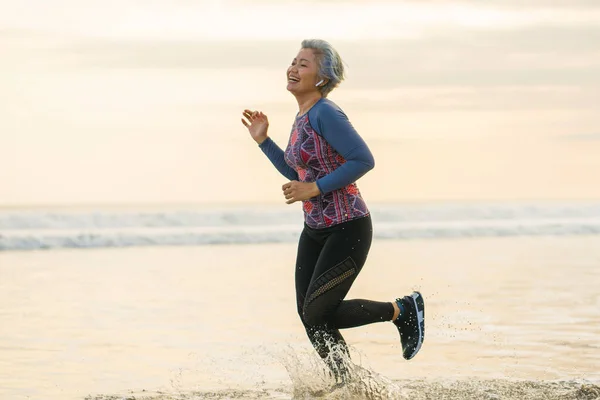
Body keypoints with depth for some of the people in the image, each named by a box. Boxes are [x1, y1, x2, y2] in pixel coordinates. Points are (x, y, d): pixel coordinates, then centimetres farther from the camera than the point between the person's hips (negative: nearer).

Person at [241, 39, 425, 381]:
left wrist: (315, 189, -22)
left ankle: (403, 310, 9)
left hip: (347, 230, -9)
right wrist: (263, 140, 15)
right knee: (310, 319, 7)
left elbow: (364, 160, -23)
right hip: (315, 230, 9)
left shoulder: (325, 113, -17)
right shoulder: (303, 117, 11)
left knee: (317, 313, -9)